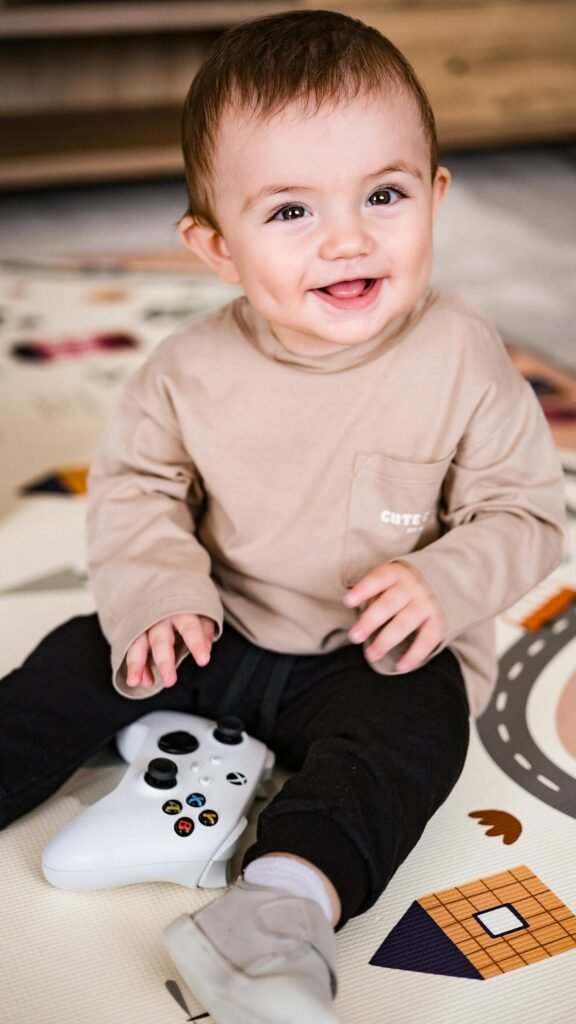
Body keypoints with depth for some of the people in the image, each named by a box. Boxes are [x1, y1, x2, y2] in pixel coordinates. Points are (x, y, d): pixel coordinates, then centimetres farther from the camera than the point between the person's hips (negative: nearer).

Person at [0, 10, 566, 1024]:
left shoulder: (461, 360, -15)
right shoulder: (191, 369, -11)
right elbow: (134, 486, 1)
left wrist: (445, 585, -27)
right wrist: (155, 594, -16)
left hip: (379, 657, -3)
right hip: (216, 638, 3)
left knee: (418, 715, -30)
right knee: (88, 657, -7)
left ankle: (287, 898, -43)